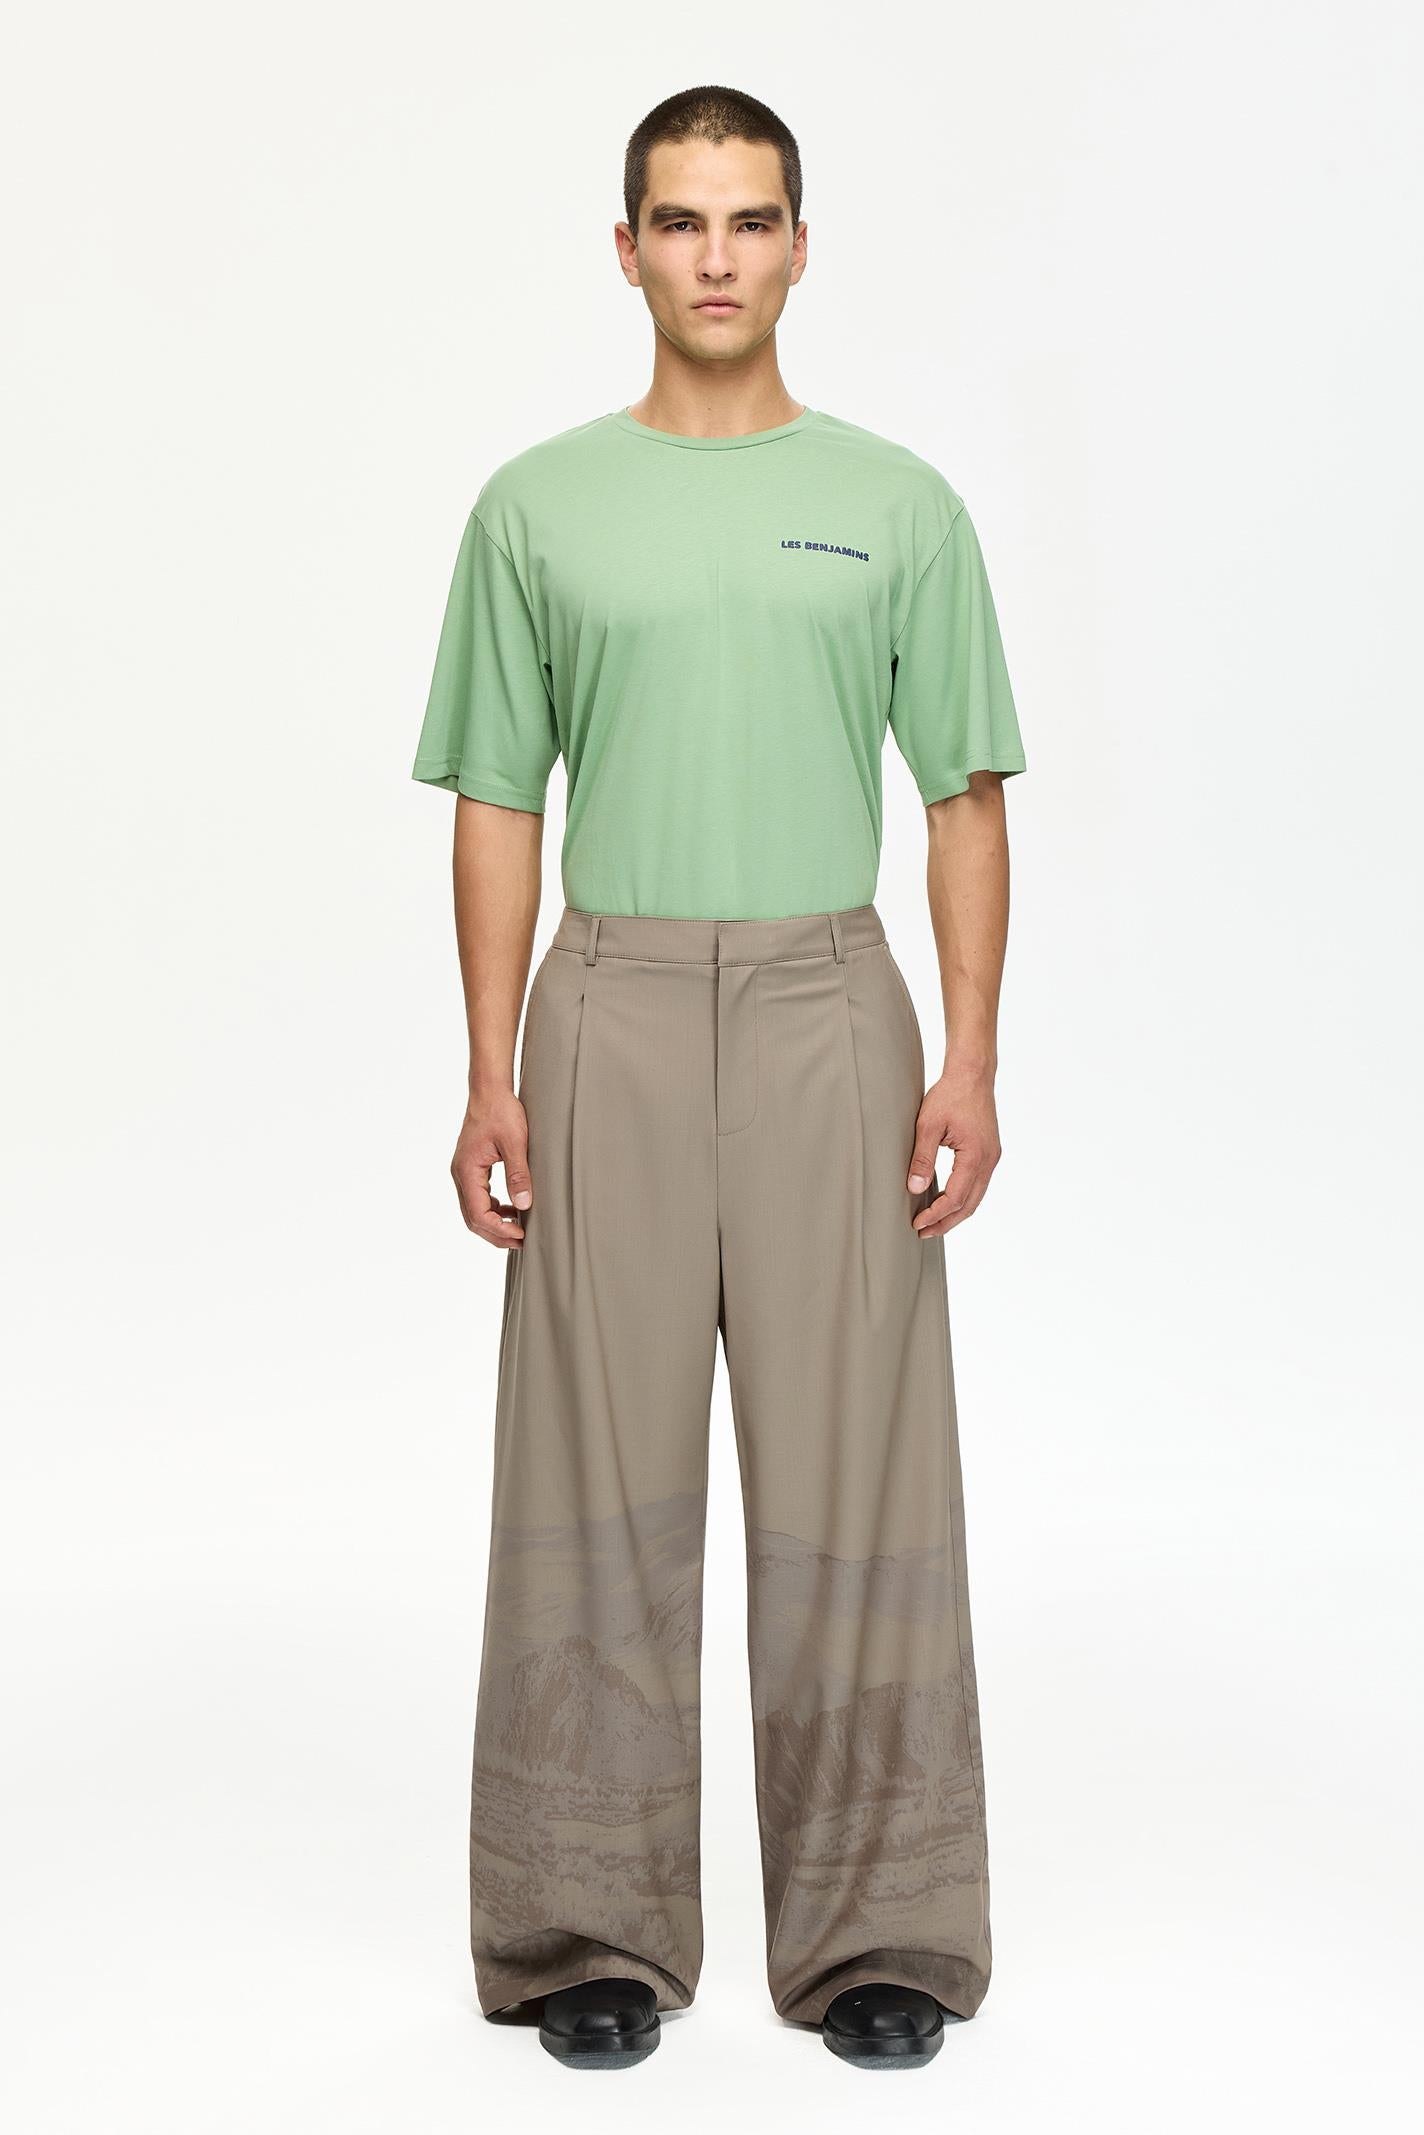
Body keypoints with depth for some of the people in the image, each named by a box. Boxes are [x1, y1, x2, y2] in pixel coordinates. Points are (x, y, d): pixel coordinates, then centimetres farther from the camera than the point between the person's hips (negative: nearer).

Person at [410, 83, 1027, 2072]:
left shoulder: (900, 505, 6)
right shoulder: (538, 507, 7)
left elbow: (965, 797, 4)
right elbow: (499, 804, 6)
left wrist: (969, 1059, -6)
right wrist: (492, 1072, -3)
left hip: (829, 1010, 0)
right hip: (612, 1011, 0)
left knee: (852, 1478, 2)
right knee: (601, 1477, 3)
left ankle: (874, 1931, 15)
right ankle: (597, 1931, 16)